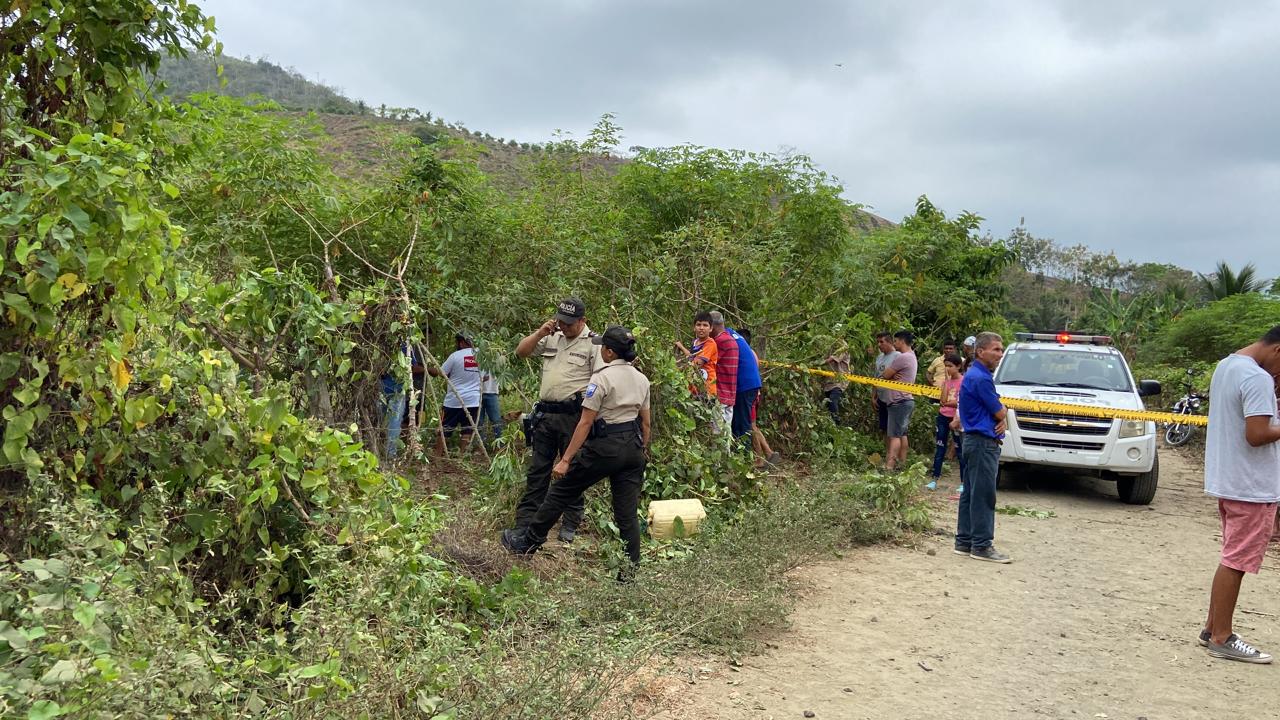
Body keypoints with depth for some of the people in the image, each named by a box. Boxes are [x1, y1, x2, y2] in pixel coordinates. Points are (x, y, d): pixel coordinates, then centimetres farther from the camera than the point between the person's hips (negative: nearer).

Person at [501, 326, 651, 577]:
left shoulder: (602, 378, -12)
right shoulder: (641, 379, 9)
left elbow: (585, 423, -15)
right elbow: (645, 423, 13)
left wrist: (566, 460, -13)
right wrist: (641, 454, 24)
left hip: (605, 446, -6)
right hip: (633, 448, 7)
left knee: (562, 490, 9)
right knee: (627, 513, 8)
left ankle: (528, 541, 20)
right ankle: (631, 570, 10)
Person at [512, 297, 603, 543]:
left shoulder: (593, 344, -6)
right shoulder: (552, 337, 12)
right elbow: (520, 352, 13)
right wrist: (540, 333, -2)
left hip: (573, 415, -5)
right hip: (545, 413, 5)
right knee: (537, 469, 9)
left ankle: (570, 525, 14)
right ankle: (524, 521, 14)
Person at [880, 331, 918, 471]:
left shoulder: (902, 357, -16)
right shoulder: (912, 357, 18)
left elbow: (885, 375, -11)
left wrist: (890, 375, 9)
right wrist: (892, 376, -9)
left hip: (899, 402, -10)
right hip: (907, 400, 10)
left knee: (895, 435, -13)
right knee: (902, 434, 12)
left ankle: (889, 466, -17)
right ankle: (902, 463, 15)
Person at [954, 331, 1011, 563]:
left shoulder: (977, 376, 16)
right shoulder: (980, 378, -16)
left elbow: (996, 413, 18)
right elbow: (999, 412, -13)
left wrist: (1001, 420, -3)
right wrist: (1003, 413, 10)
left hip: (975, 442, 11)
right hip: (983, 443, -11)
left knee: (970, 494, 12)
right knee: (983, 496, -6)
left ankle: (964, 542, 17)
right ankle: (981, 545, -2)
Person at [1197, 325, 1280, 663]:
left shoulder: (1226, 366, 11)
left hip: (1226, 480, 9)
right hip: (1251, 486, -9)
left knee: (1232, 559, 16)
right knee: (1236, 562, -2)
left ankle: (1213, 628, 22)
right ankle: (1222, 639, 5)